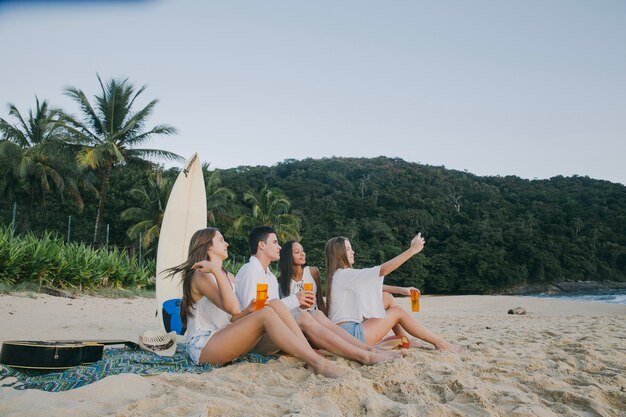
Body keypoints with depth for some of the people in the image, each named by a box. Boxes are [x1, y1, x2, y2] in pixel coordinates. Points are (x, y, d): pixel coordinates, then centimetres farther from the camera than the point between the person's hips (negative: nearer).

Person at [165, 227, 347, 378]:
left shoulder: (228, 276, 20)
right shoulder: (201, 274, -8)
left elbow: (231, 318, 14)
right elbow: (233, 308, -23)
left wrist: (249, 310, -5)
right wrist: (216, 270, -22)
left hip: (224, 339, 8)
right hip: (203, 347, -8)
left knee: (275, 305, -14)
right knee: (266, 315, -29)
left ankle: (312, 355, -24)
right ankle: (318, 363, -35)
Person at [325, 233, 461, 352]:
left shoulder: (340, 276, 14)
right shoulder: (343, 274, -15)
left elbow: (372, 287, 17)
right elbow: (383, 270, -20)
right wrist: (412, 250, -18)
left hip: (348, 330, 9)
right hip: (349, 334, -9)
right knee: (397, 311, -1)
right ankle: (440, 343, 8)